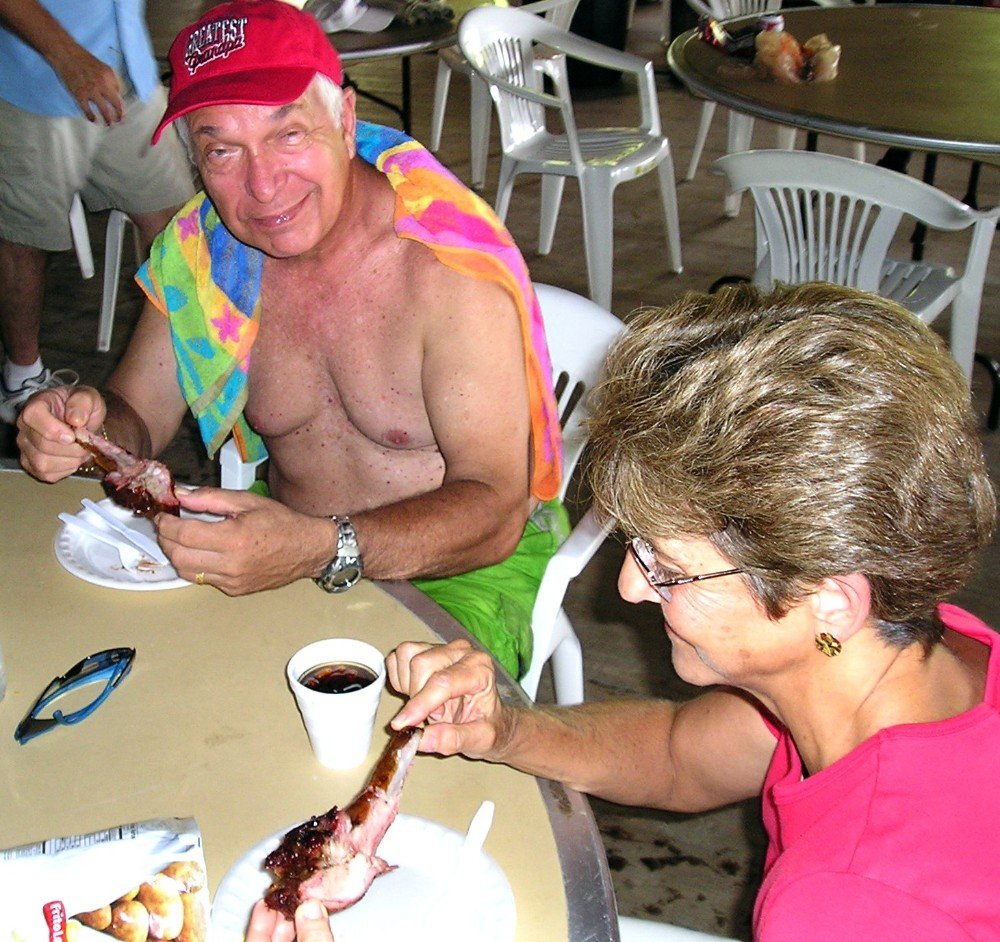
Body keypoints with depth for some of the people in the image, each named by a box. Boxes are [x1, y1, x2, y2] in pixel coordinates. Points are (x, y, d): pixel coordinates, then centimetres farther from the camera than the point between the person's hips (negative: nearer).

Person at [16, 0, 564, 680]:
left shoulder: (451, 263, -22)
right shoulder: (201, 249, -6)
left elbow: (493, 510, -26)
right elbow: (137, 417, 6)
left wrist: (323, 549, -41)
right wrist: (87, 426, -19)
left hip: (462, 566, -4)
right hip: (283, 532, 5)